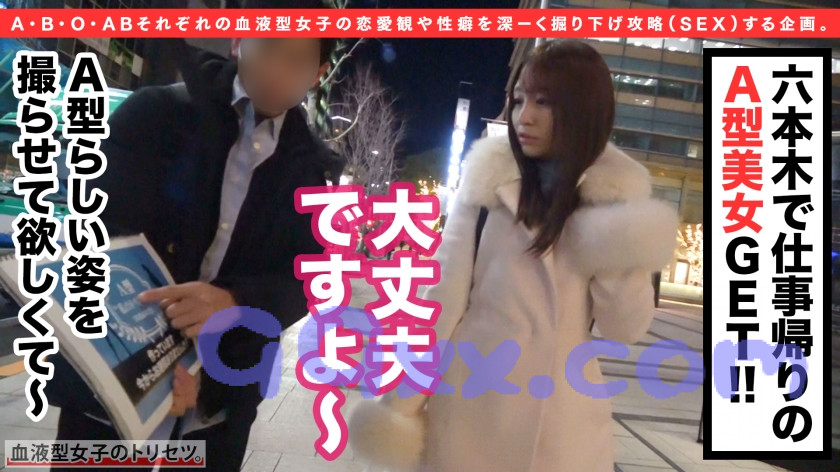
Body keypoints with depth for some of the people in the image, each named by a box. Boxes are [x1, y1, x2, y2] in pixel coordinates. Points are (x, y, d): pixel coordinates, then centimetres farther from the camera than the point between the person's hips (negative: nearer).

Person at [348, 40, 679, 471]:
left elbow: (625, 330, -1)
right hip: (471, 407, -1)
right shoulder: (490, 181, -6)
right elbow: (444, 295, -4)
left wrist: (622, 264, -17)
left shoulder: (615, 196, -2)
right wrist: (403, 396, -5)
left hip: (564, 424, 1)